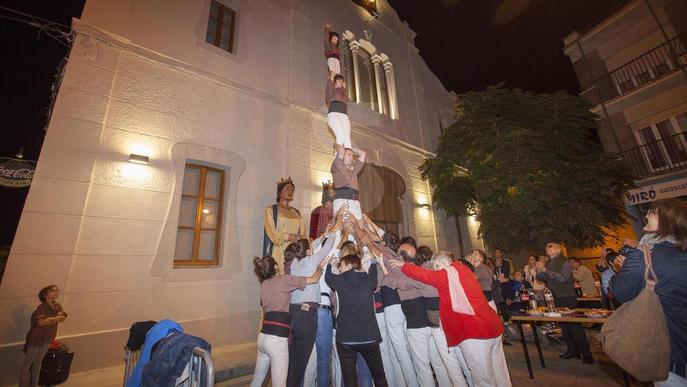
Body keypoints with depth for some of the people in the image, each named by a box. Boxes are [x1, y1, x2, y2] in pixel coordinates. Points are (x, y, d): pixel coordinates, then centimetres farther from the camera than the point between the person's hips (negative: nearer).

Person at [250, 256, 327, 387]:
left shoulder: (264, 284, 9)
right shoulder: (283, 280, -11)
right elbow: (314, 279, -10)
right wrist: (320, 266, 9)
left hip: (263, 336, 8)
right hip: (277, 339, -8)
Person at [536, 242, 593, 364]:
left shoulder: (565, 262, -10)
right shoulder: (548, 263, 9)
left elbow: (563, 278, -23)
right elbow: (541, 278, 9)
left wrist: (545, 270, -25)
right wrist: (539, 270, -11)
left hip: (568, 297, -6)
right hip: (556, 298, 6)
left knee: (574, 325, -4)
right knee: (563, 325, 12)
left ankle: (586, 353, 7)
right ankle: (572, 350, 23)